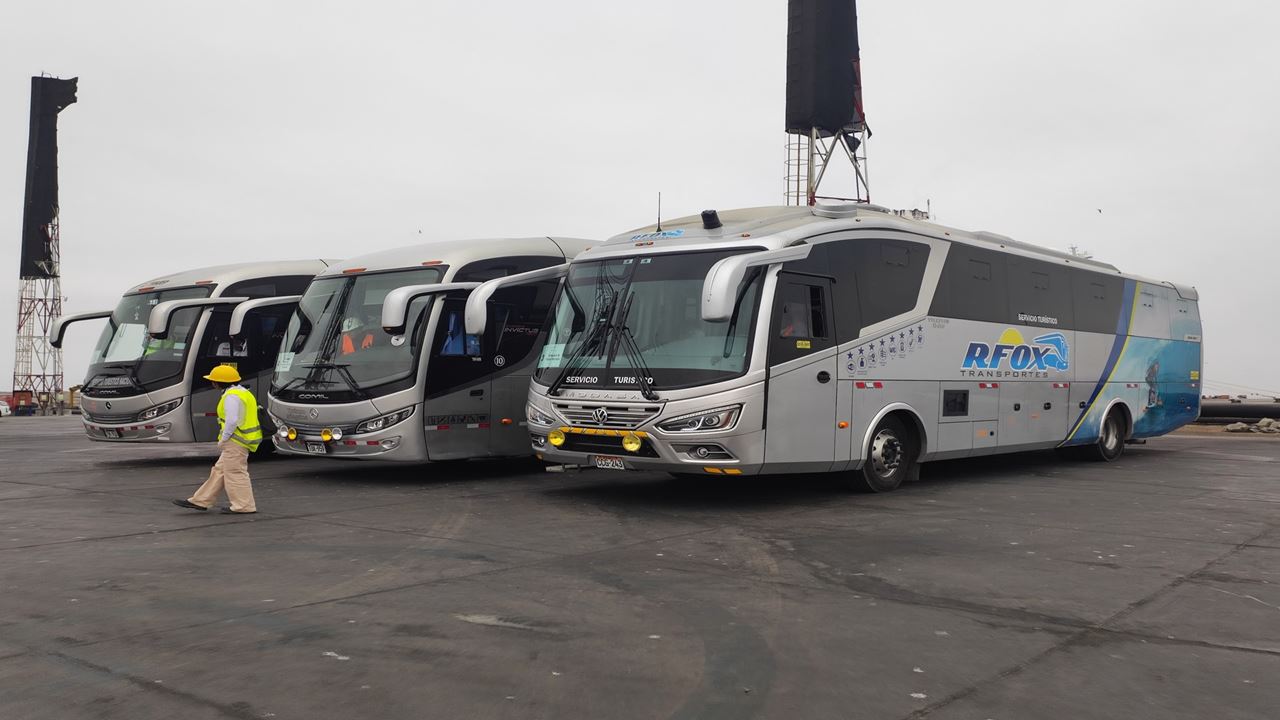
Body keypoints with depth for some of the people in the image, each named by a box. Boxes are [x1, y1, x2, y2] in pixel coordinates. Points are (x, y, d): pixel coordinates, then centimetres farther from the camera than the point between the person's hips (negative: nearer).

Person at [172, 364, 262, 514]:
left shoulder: (232, 396, -17)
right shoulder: (243, 392, 16)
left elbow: (232, 420, -26)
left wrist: (223, 439, -14)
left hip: (235, 442, -11)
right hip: (239, 442, 11)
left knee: (235, 473, -2)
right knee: (220, 471, 14)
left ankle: (244, 506, 3)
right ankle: (200, 501, 21)